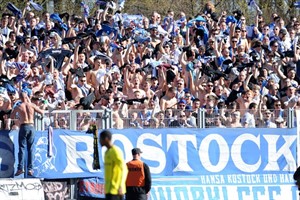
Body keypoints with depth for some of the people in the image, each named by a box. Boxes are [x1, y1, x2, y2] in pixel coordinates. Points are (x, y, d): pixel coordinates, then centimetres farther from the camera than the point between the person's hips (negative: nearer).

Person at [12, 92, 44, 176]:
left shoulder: (18, 107, -2)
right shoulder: (32, 105, 2)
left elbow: (12, 116, 10)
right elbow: (42, 112, 10)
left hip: (23, 127, -2)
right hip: (31, 126, 2)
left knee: (22, 148, -1)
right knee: (30, 148, 6)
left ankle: (20, 168, -12)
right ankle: (30, 168, 3)